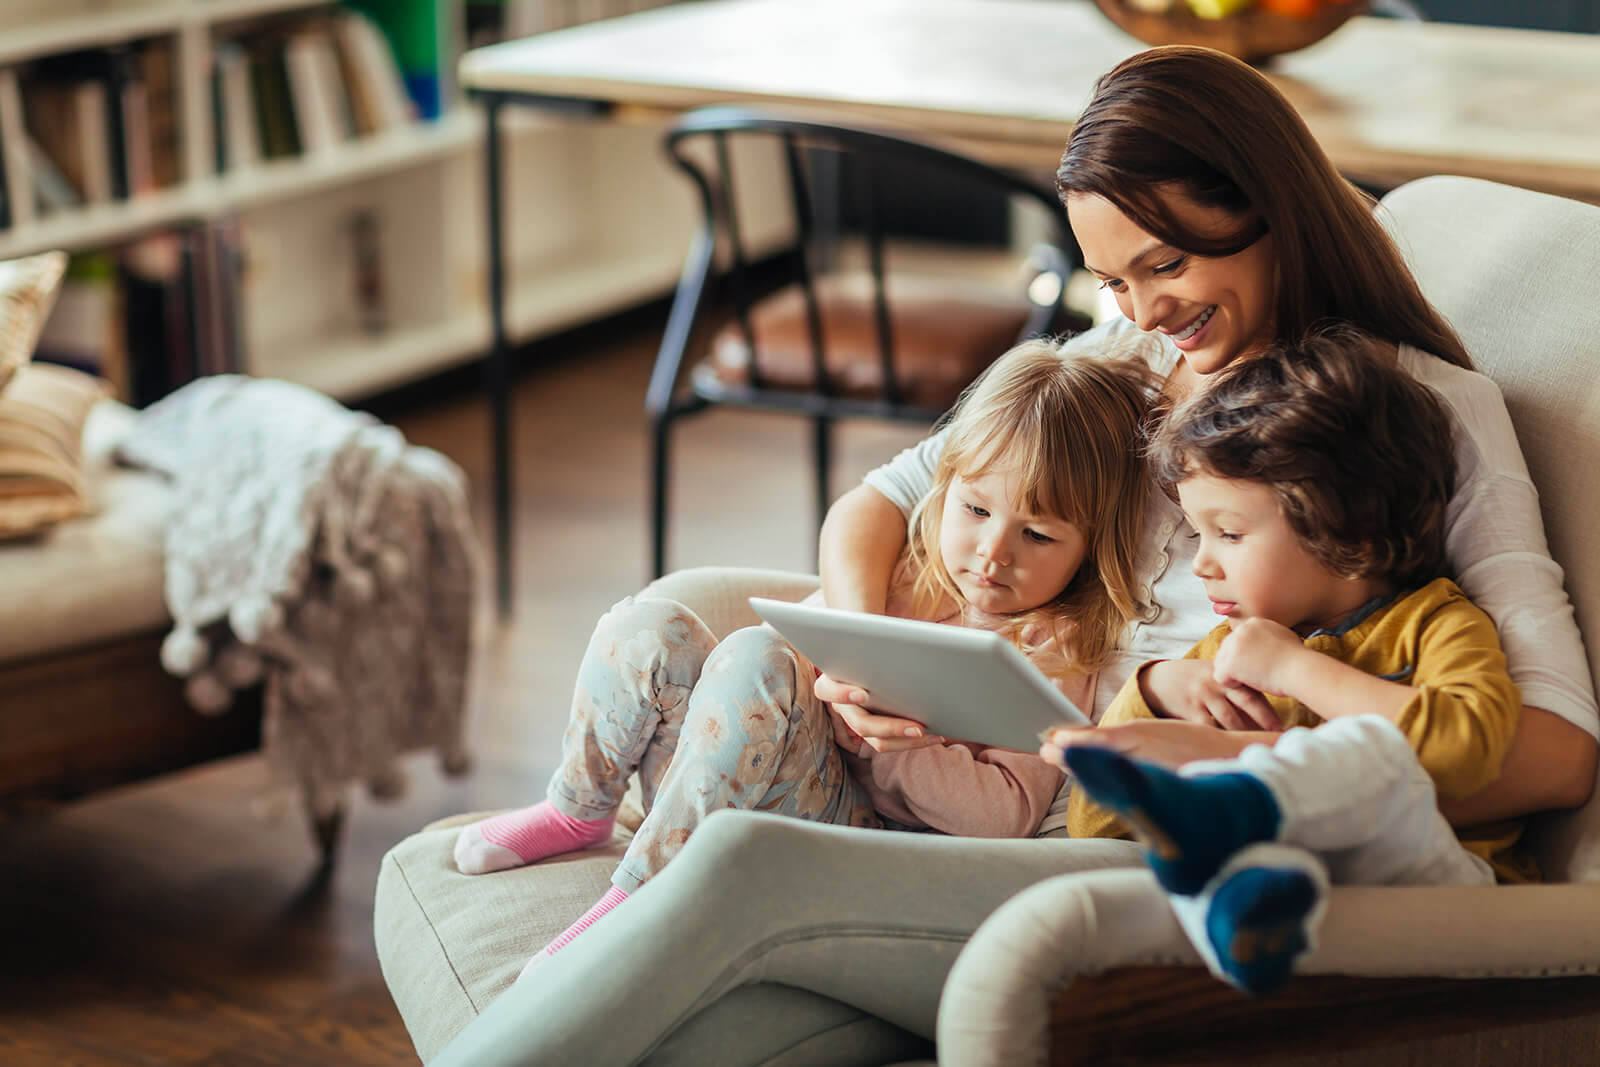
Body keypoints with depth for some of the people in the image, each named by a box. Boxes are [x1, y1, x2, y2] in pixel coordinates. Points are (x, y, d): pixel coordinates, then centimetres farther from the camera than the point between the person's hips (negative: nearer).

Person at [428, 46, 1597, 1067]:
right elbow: (873, 505, 23)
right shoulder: (1129, 358, 21)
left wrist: (1243, 765, -20)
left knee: (748, 867, -28)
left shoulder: (1432, 408, 3)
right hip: (1030, 840, 5)